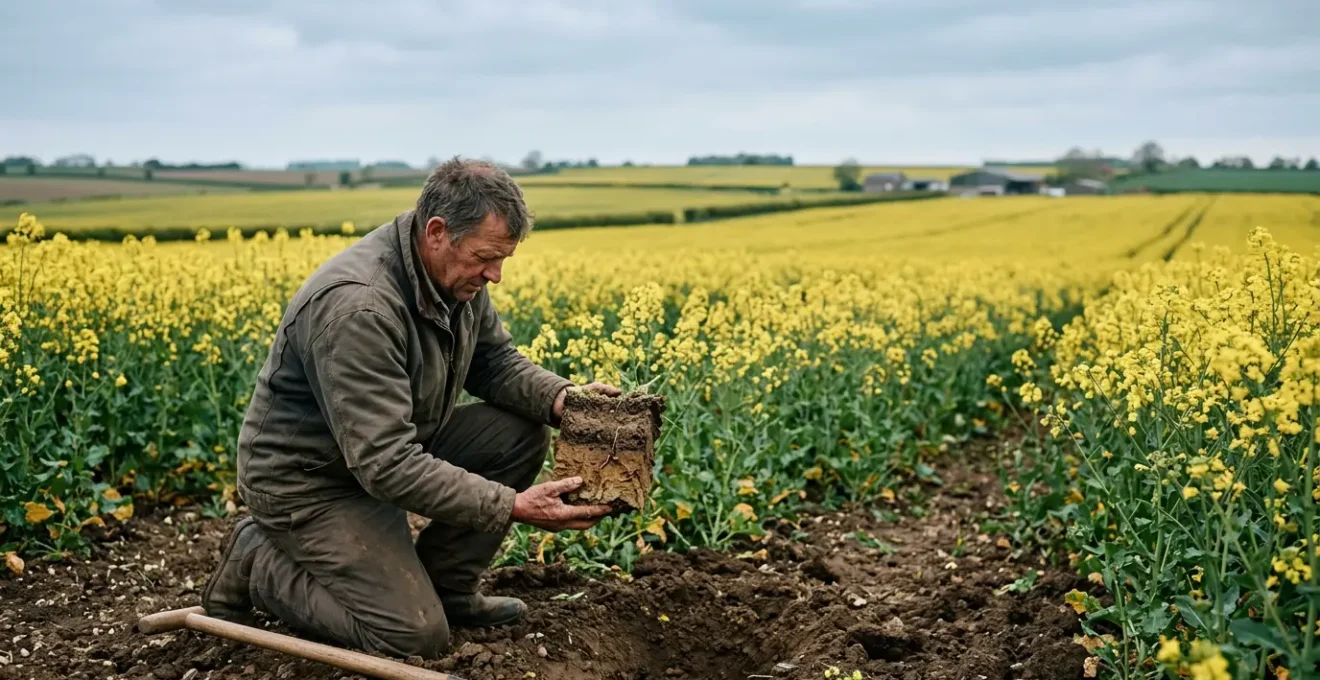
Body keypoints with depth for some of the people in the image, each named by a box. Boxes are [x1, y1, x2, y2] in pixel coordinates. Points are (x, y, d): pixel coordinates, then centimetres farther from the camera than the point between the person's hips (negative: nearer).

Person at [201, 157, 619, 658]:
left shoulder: (455, 274, -7)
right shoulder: (356, 305, -34)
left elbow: (495, 362, 6)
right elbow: (386, 465, -36)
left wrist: (560, 396, -16)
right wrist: (511, 506, -36)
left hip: (393, 447, 9)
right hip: (309, 480, -8)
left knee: (524, 432, -6)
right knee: (417, 636, -15)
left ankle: (445, 585, 7)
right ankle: (259, 563, 5)